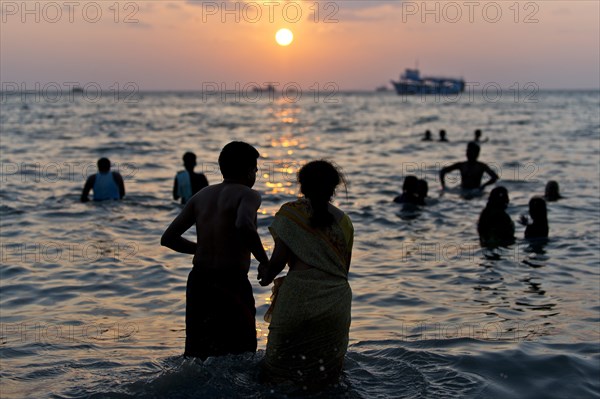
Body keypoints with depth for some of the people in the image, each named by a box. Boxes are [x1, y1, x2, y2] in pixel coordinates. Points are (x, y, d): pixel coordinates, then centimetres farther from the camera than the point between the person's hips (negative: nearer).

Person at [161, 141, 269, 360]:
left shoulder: (202, 196, 11)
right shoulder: (247, 194, -7)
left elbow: (168, 238, 9)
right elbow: (244, 225, -30)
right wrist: (265, 262, -17)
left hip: (198, 282, 6)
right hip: (232, 284, -6)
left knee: (198, 355, 14)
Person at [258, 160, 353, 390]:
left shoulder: (290, 213, -1)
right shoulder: (343, 222, 10)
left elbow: (280, 258, -8)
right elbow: (345, 269, 12)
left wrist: (267, 274, 11)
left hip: (299, 296, -3)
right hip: (337, 301, 3)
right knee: (327, 369, 13)